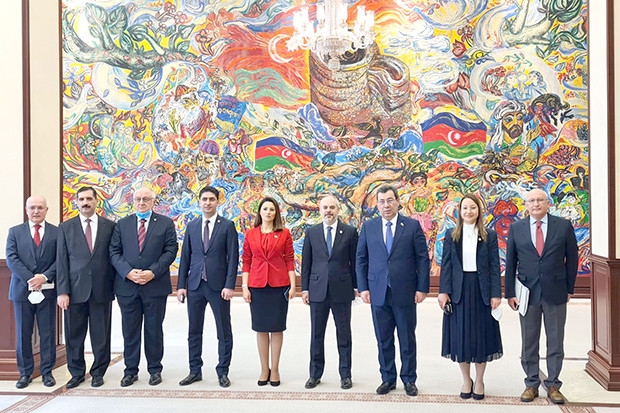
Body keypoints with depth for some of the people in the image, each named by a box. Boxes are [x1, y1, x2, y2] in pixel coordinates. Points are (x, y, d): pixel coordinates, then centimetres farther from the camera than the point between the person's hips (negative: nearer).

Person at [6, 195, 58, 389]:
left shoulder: (56, 232, 4)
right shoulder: (15, 232, 7)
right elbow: (11, 259, -3)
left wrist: (45, 277, -16)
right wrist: (30, 279, -15)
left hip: (47, 289, -1)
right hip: (22, 289, 1)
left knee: (48, 333, 5)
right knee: (23, 333, 7)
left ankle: (47, 371, 14)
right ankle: (25, 373, 16)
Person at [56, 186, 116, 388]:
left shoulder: (110, 226, 5)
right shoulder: (66, 227, 6)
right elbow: (62, 261, 2)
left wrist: (115, 286, 1)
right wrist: (62, 291, -5)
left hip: (102, 289, 0)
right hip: (75, 289, 0)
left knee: (101, 335, 6)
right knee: (74, 335, 7)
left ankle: (98, 373, 20)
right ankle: (77, 373, 23)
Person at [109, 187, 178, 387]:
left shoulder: (166, 223, 4)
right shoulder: (122, 224, 10)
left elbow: (170, 251, -3)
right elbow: (114, 252, 4)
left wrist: (152, 272, -14)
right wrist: (128, 272, -12)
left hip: (155, 285, -2)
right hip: (127, 285, 2)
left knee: (154, 329, 7)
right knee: (130, 330, 7)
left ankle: (155, 369, 19)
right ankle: (130, 370, 18)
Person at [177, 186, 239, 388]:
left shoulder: (227, 225, -1)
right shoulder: (192, 226, 10)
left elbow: (233, 257, -4)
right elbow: (185, 257, 10)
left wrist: (229, 285, -12)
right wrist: (181, 284, 3)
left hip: (218, 285, -3)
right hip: (195, 285, 3)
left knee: (224, 331, 4)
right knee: (194, 331, 10)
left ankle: (223, 372, 15)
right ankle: (195, 371, 21)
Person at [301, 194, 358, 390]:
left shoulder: (349, 232, 1)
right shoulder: (311, 232, 5)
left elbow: (354, 261, 3)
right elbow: (306, 262, 6)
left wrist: (356, 285, 2)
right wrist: (305, 288, 3)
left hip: (342, 291, -1)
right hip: (317, 291, 2)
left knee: (344, 335, 7)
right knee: (316, 335, 9)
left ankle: (345, 375, 18)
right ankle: (315, 374, 21)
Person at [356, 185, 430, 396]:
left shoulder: (413, 226, -1)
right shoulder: (368, 227, 5)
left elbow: (423, 259, -1)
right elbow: (361, 259, 7)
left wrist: (422, 288, -7)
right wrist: (363, 288, -1)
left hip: (405, 292, -2)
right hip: (378, 292, 2)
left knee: (407, 339, 9)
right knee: (383, 340, 10)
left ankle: (409, 379, 22)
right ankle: (388, 378, 24)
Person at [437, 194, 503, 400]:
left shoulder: (490, 235, 3)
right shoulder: (451, 235, 4)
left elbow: (495, 267, -1)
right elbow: (445, 265, 1)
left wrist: (496, 294, -8)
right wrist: (443, 291, -7)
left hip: (481, 291, 0)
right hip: (459, 290, 0)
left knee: (482, 334, 7)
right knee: (460, 335, 6)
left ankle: (479, 381, 22)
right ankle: (466, 380, 22)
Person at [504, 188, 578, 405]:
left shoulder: (564, 226, -1)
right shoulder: (516, 228, 2)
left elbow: (572, 259, 5)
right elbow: (510, 263, 3)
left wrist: (569, 288, 3)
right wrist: (510, 293, -1)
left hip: (555, 293, 0)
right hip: (527, 292, 1)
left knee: (555, 342, 7)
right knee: (529, 343, 8)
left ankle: (553, 385, 20)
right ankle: (532, 384, 20)